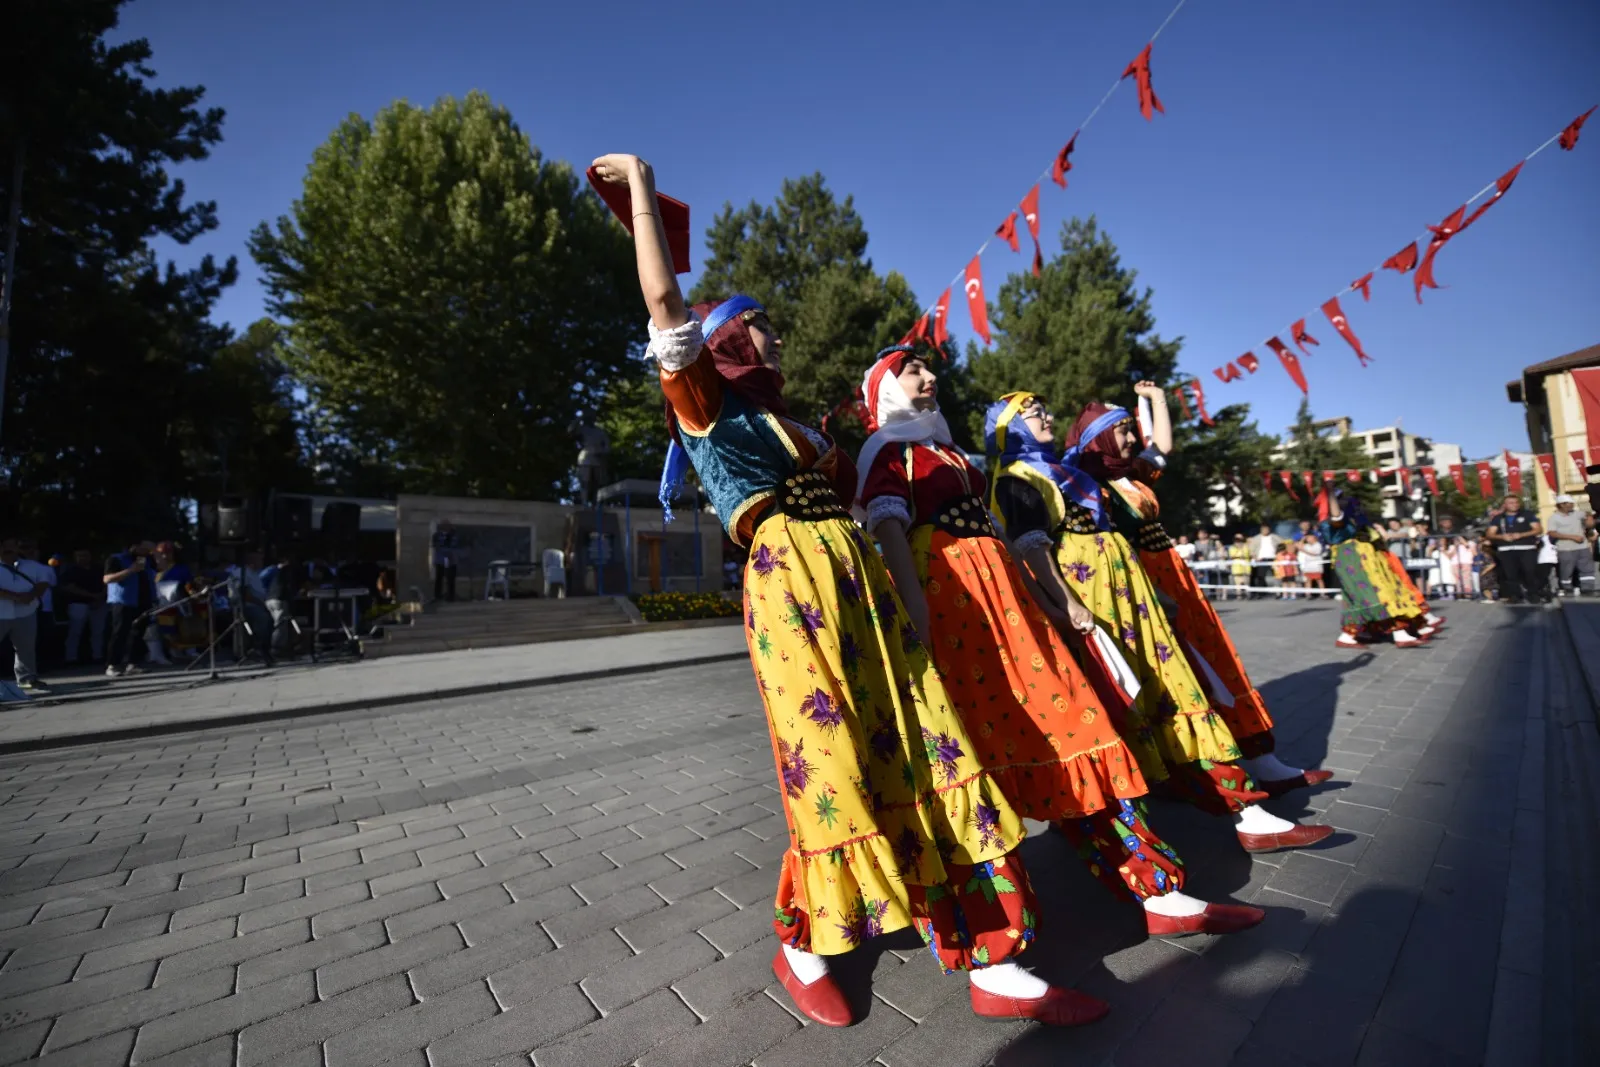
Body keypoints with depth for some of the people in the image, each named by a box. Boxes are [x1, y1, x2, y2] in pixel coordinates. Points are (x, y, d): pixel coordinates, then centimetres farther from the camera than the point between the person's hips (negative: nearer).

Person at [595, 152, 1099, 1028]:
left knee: (931, 757, 2)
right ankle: (803, 947, 24)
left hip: (863, 584, 7)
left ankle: (990, 963, 12)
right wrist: (641, 185, 5)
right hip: (792, 586, -7)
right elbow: (667, 306, -3)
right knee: (833, 772, -4)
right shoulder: (706, 410, 8)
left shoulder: (795, 426, 28)